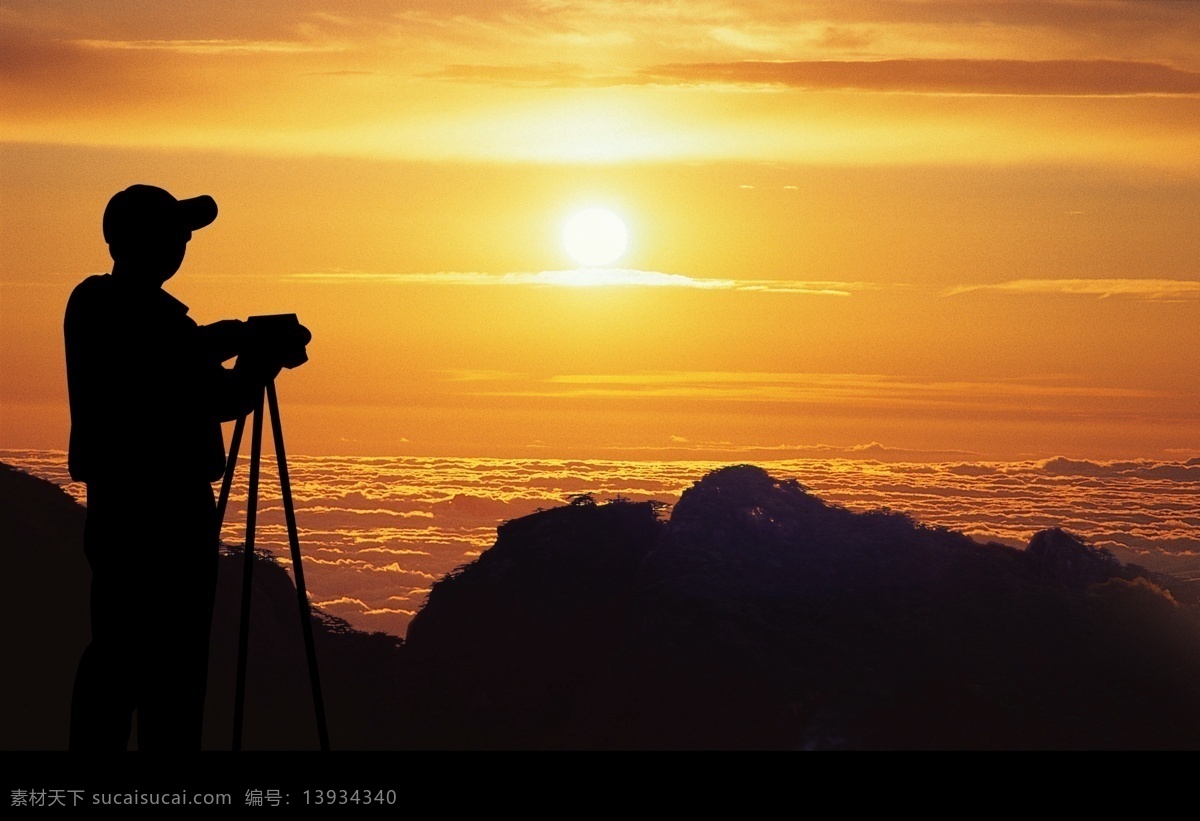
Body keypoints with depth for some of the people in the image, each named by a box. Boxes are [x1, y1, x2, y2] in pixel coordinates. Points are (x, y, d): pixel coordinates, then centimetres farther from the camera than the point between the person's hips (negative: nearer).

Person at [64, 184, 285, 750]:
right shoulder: (155, 318, -17)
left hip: (114, 504, 9)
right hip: (167, 511, -9)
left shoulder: (88, 302, 10)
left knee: (114, 654, 14)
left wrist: (215, 343, 8)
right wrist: (263, 361, -3)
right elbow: (224, 401, -16)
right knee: (172, 666, -5)